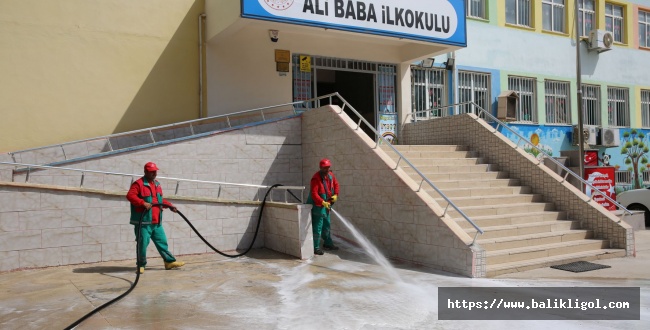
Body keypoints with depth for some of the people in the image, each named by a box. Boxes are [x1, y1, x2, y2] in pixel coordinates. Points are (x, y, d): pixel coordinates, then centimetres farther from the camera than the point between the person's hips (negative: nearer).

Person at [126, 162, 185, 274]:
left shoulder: (157, 184, 17)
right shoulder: (138, 184, -9)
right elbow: (130, 195, -21)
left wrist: (169, 205, 15)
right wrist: (143, 203, -29)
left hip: (157, 222, 7)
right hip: (143, 222, -7)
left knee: (162, 242, 11)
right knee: (143, 243, -1)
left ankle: (169, 261, 18)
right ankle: (141, 265, 12)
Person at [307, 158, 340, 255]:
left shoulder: (330, 175, 1)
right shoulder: (316, 179, -24)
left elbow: (336, 184, 16)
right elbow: (314, 194, -30)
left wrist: (335, 195, 1)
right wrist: (323, 202, -39)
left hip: (326, 205, 9)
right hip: (318, 206, -9)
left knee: (327, 225, 22)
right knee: (317, 227, -5)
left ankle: (328, 243, 38)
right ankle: (316, 248, 3)